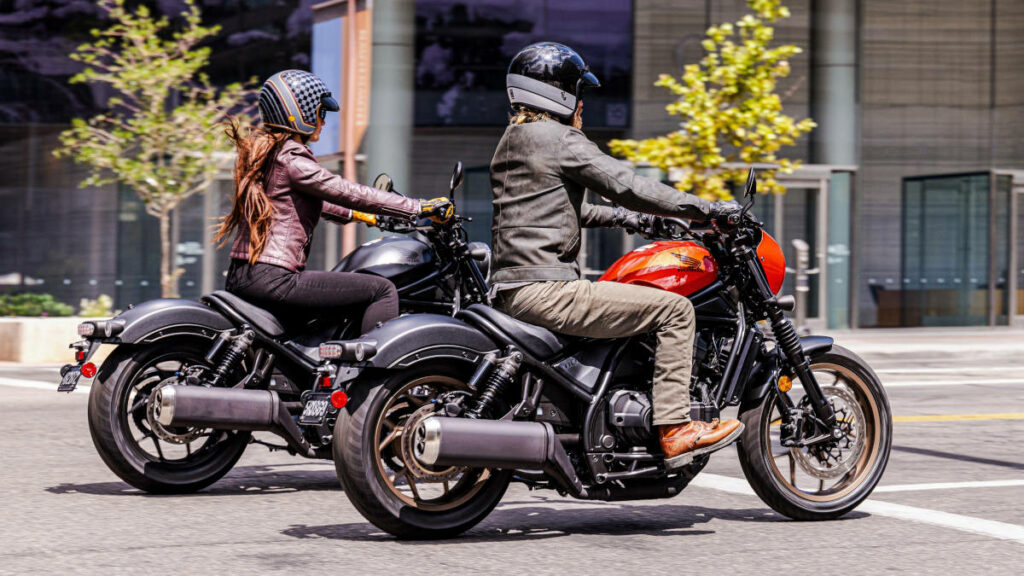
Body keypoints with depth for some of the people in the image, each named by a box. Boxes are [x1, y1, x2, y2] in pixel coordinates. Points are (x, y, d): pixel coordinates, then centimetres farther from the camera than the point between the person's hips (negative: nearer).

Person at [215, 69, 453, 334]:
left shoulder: (260, 151, 17)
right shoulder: (290, 157, -12)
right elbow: (349, 192, -15)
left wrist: (353, 215, 38)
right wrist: (420, 207, -11)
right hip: (273, 280, -10)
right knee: (382, 290, -9)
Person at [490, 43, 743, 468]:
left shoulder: (511, 142, 21)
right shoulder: (559, 139, -9)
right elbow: (626, 185, -14)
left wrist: (624, 217, 31)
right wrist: (707, 210, -8)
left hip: (511, 290, 11)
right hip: (546, 290, -11)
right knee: (673, 309, -10)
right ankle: (674, 431, -11)